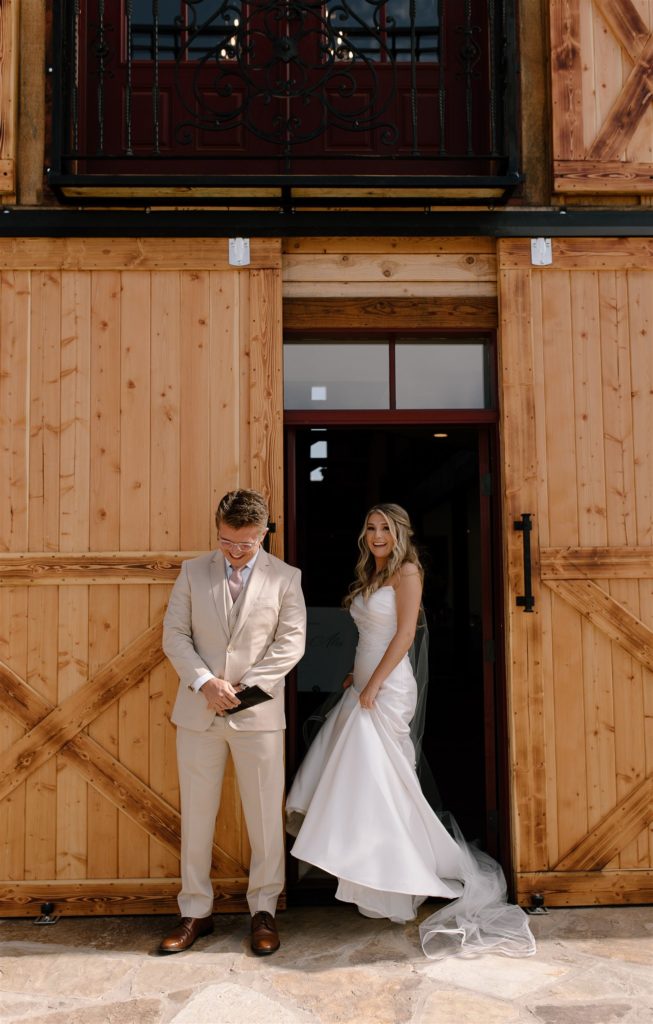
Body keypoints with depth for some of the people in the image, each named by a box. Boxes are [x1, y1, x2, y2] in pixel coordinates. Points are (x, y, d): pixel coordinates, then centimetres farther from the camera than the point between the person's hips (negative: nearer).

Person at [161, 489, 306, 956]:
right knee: (196, 814, 9)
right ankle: (196, 912, 23)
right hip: (198, 711, 2)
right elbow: (174, 634, 2)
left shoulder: (285, 577, 1)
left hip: (258, 711, -1)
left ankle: (264, 911, 23)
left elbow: (291, 642, -4)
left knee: (266, 816, 6)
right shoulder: (193, 572, 5)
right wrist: (205, 682, -13)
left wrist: (243, 686, -12)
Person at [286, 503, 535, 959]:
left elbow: (404, 634, -16)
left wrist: (372, 686, -18)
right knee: (354, 776, 10)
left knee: (375, 780, -4)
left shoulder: (407, 571, -10)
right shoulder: (370, 575, 15)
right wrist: (356, 677, 12)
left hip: (388, 688, -9)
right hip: (365, 682, 9)